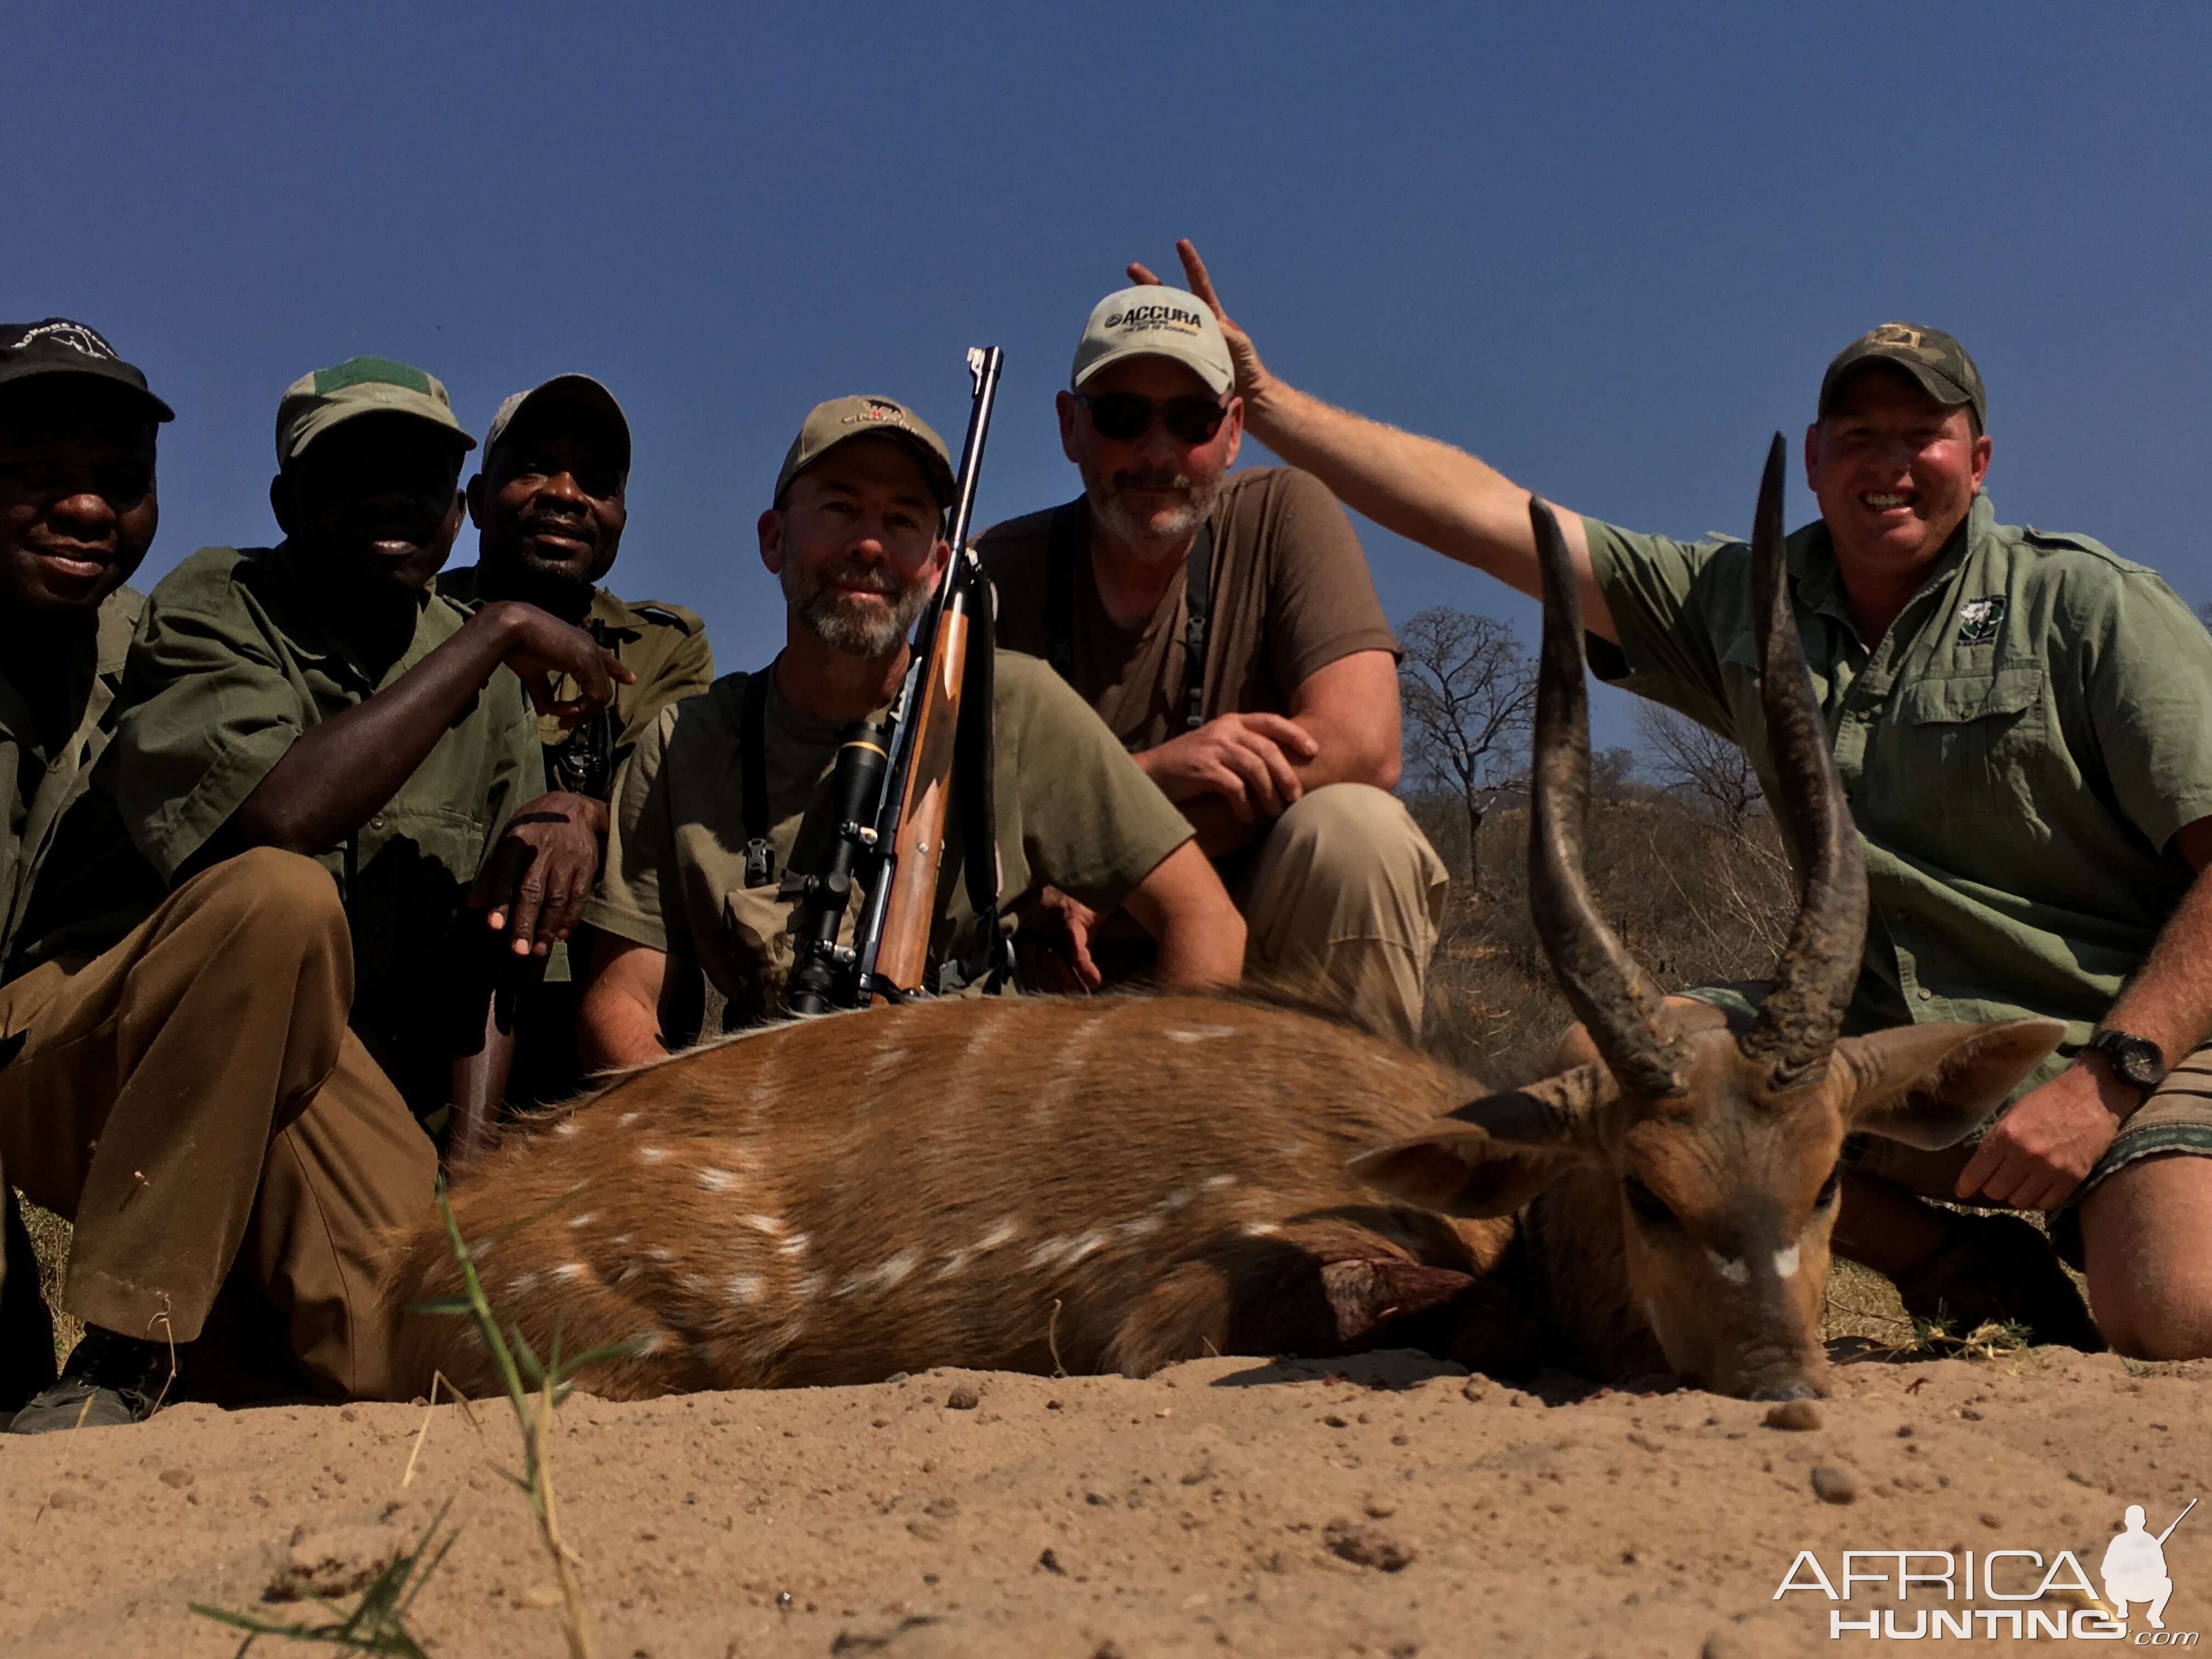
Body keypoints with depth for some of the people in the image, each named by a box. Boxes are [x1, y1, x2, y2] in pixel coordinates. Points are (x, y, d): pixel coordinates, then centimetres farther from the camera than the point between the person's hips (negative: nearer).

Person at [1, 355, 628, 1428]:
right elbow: (273, 819, -27)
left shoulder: (489, 692, 10)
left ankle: (209, 1325, 12)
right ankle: (118, 1355, -22)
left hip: (313, 1102, 4)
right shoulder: (216, 607, -6)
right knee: (279, 897, -35)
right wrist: (499, 635, -21)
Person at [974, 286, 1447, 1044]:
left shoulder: (1284, 515, -3)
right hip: (1086, 980, 1)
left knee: (1352, 828, -29)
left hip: (1272, 952, 0)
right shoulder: (997, 572, -1)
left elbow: (1363, 747, -18)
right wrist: (1153, 773, -27)